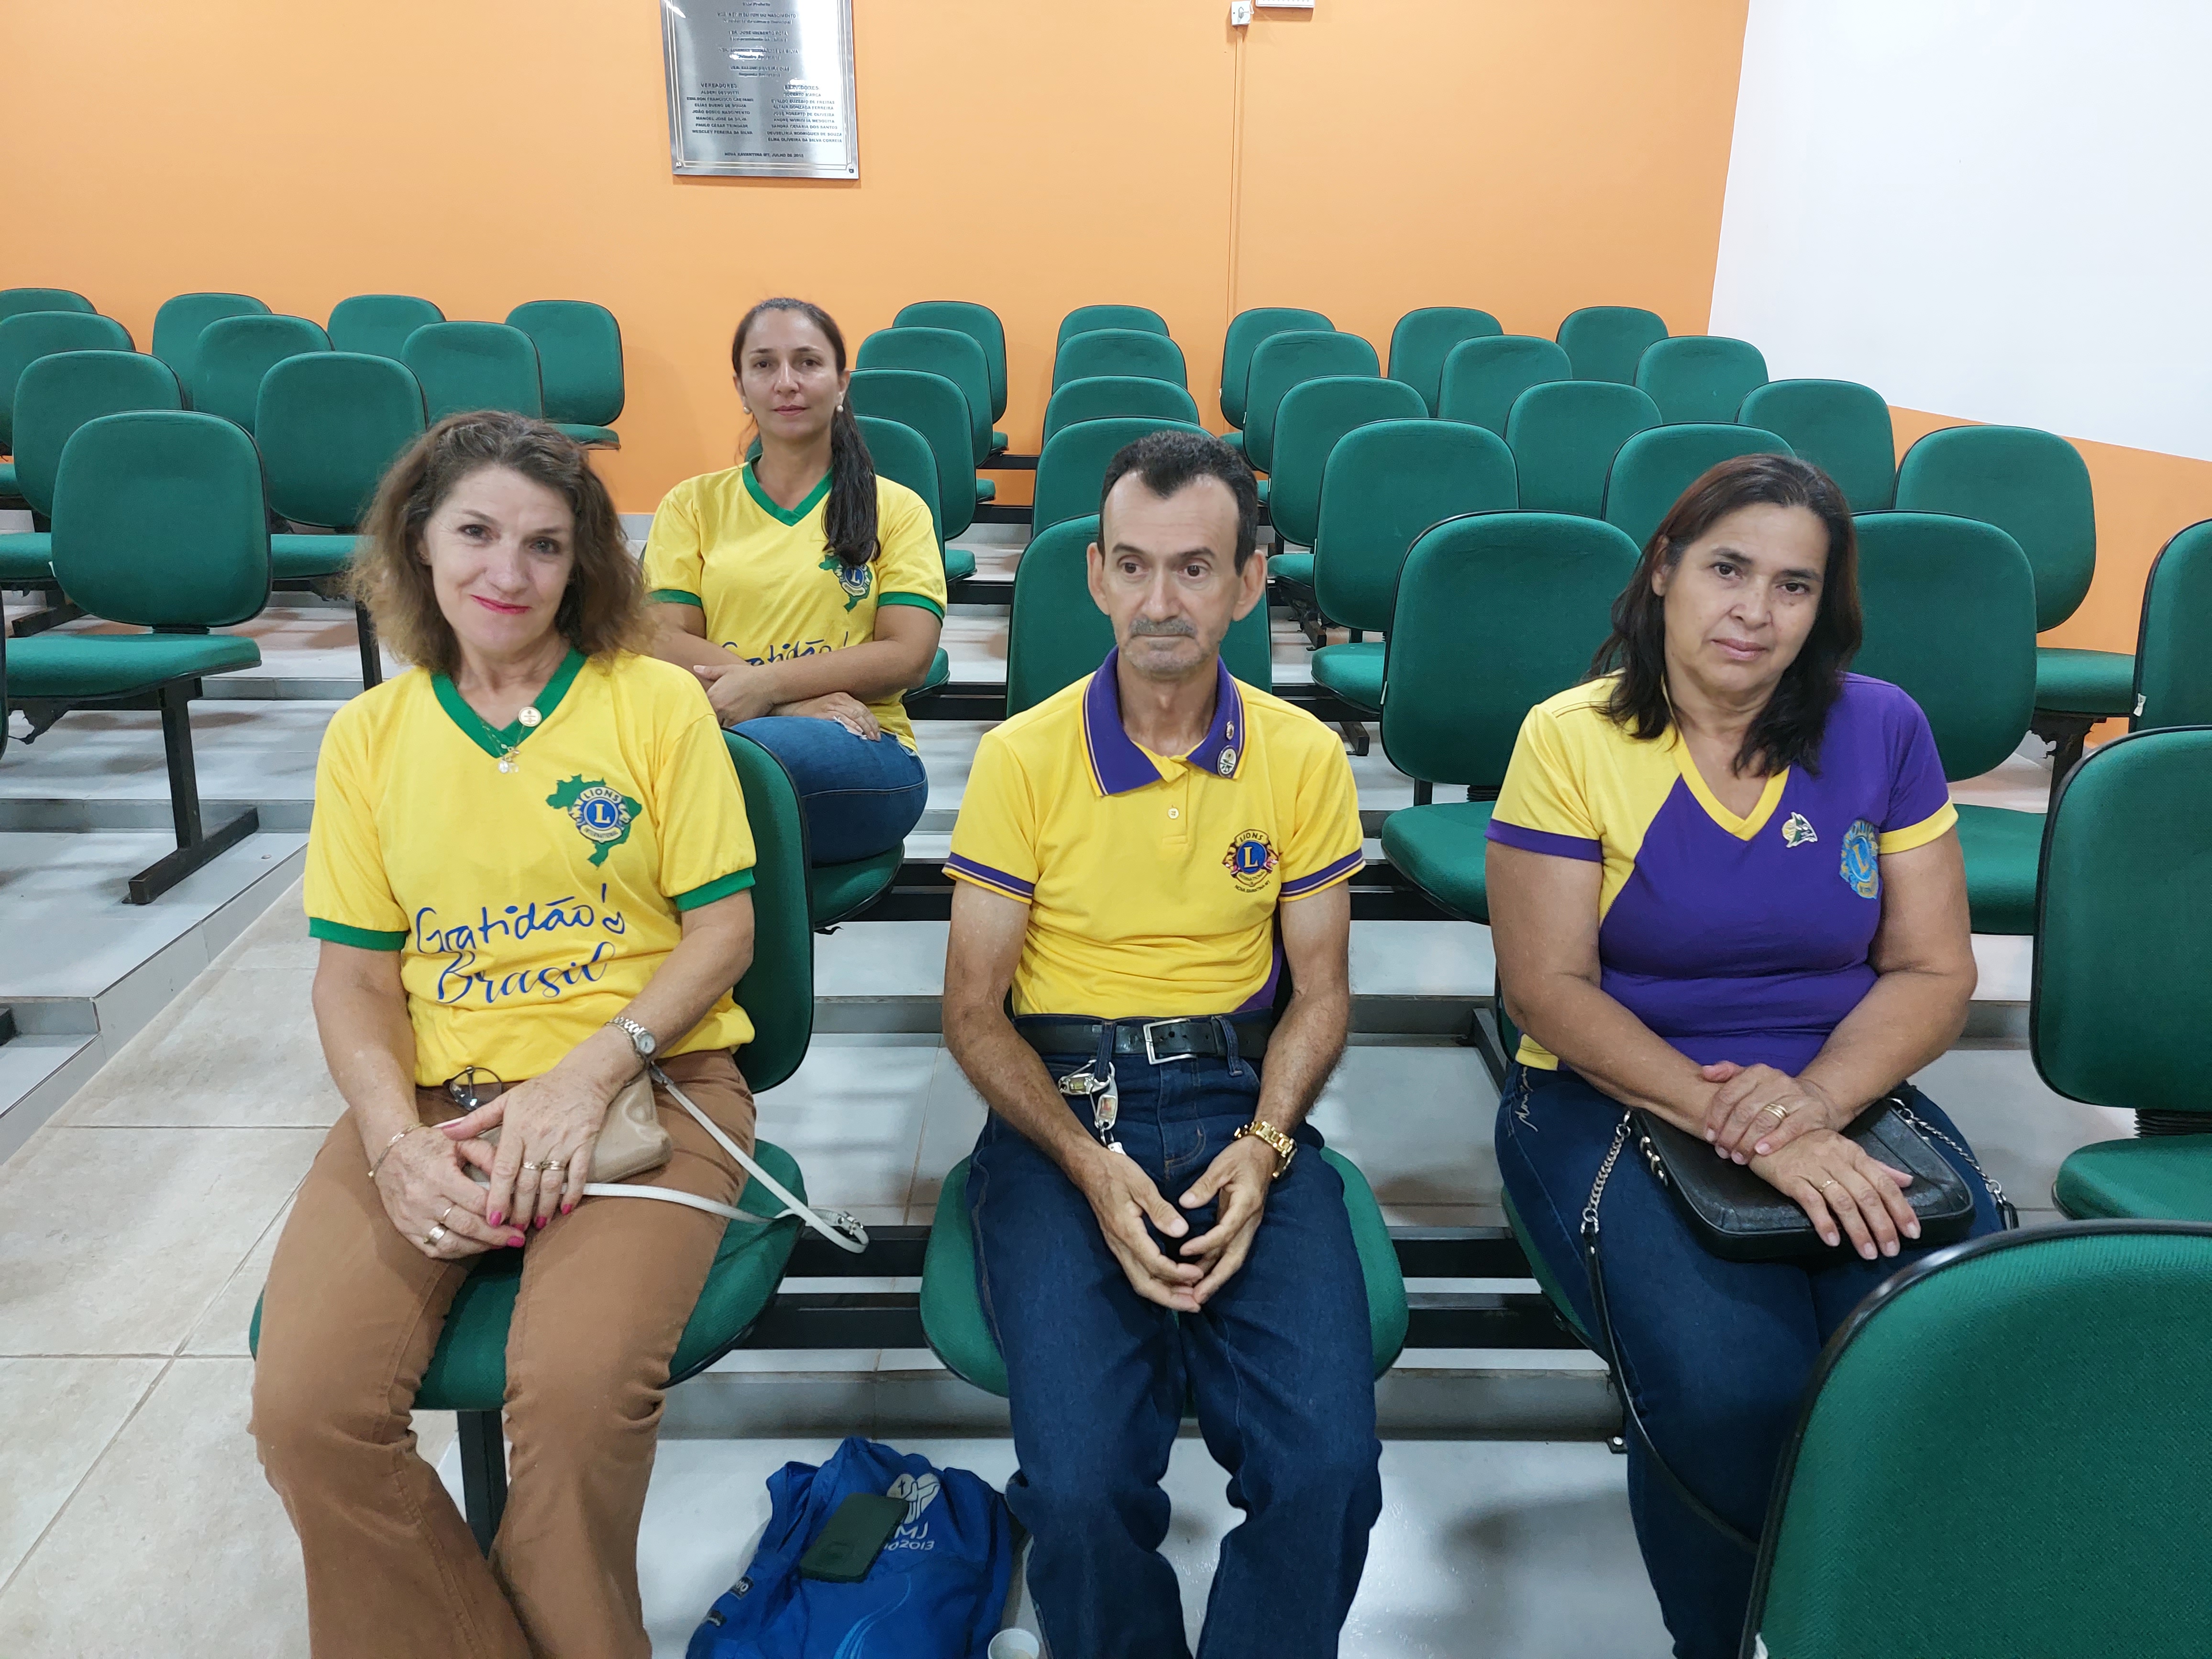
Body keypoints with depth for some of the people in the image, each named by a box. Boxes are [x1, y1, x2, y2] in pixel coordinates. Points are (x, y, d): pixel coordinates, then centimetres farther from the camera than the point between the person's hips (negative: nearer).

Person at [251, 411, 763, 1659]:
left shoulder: (658, 704, 3)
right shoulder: (370, 735, 12)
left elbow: (724, 930, 0)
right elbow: (355, 973, 10)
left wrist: (592, 1073, -15)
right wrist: (397, 1140, -8)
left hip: (644, 1078, -3)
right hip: (432, 1091, 3)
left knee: (580, 1388, -27)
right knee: (306, 1406, -20)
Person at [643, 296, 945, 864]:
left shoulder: (897, 509, 15)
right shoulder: (692, 504, 19)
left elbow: (909, 657, 2)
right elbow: (664, 641, 5)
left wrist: (767, 684, -14)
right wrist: (797, 703, -12)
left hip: (860, 753, -1)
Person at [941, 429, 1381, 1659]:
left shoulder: (1304, 758, 4)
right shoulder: (1023, 758, -1)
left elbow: (1320, 990, 9)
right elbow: (975, 1013, 1)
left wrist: (1262, 1146, -9)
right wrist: (1091, 1166, -15)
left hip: (1243, 1104, 2)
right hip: (1060, 1106, -1)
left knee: (1330, 1466, -20)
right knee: (1080, 1483, -21)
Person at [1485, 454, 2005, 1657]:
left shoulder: (1881, 731, 5)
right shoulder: (1572, 739, -5)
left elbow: (1934, 971, 5)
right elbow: (1550, 989, -9)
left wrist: (1815, 1098, -15)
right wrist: (1741, 1128, -19)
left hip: (1843, 1097, 3)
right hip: (1615, 1099, -3)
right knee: (1731, 1387, -26)